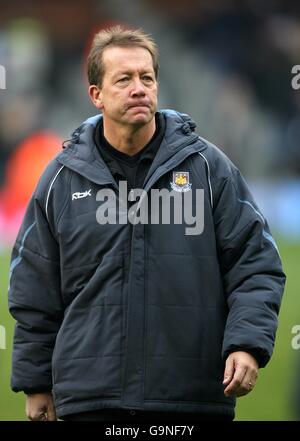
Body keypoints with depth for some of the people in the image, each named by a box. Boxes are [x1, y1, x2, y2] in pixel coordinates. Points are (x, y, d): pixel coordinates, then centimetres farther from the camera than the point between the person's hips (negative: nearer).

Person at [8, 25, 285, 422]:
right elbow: (34, 294, 13)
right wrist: (35, 383, 11)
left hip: (195, 398, -1)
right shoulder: (61, 180, 8)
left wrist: (247, 345, -12)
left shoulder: (208, 166, 4)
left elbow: (257, 265, 3)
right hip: (90, 399, 1)